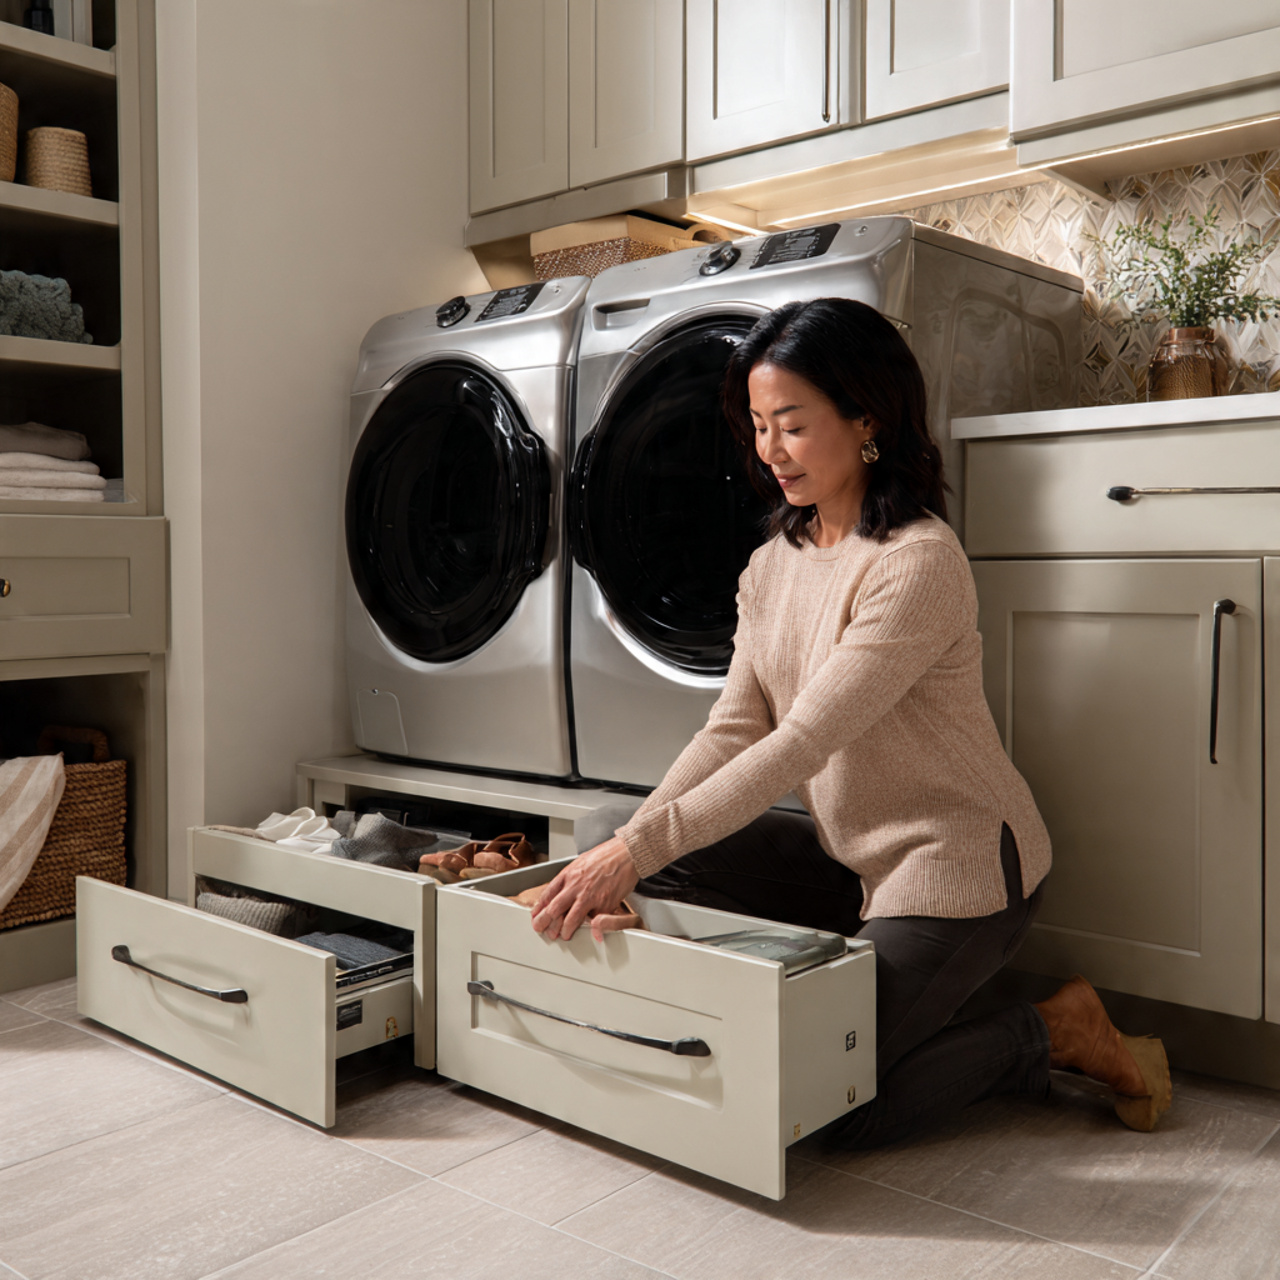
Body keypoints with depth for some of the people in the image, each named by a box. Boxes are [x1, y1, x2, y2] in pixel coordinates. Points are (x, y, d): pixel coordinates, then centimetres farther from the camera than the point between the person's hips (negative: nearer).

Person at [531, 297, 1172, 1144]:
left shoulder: (918, 563, -23)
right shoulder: (776, 563, 4)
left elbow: (803, 743, -29)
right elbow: (734, 731, -2)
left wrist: (641, 847, -33)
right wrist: (622, 851, -15)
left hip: (956, 863, -7)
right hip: (851, 856, 8)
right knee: (670, 867, -8)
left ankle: (1057, 1030, 7)